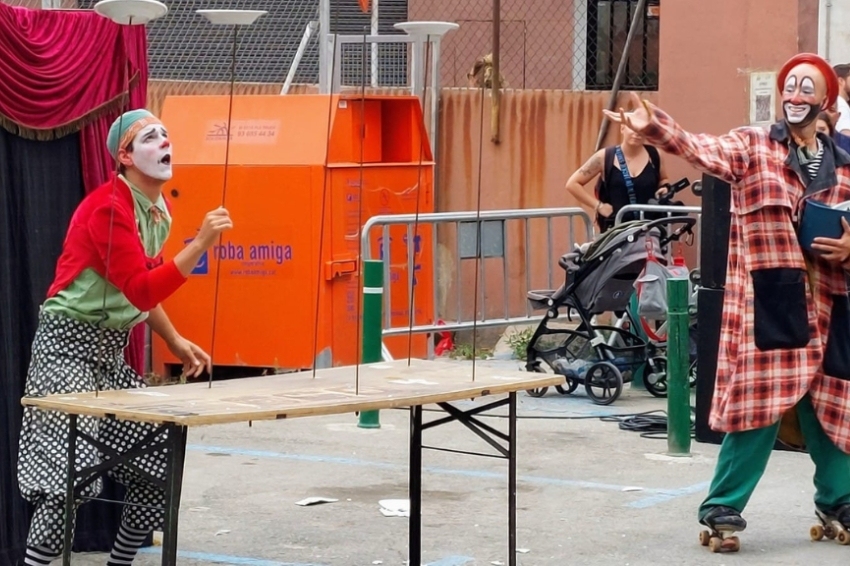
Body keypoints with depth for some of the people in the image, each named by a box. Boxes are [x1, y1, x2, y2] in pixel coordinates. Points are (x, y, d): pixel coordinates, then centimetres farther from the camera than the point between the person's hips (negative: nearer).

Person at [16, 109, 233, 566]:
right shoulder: (109, 207, -19)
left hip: (111, 352, 9)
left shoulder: (159, 210, 10)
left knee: (158, 466, 6)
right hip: (69, 344, -9)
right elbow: (142, 290, -28)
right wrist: (201, 244, -33)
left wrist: (175, 343, 16)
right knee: (72, 473, -18)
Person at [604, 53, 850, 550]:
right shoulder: (753, 146, 0)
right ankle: (723, 505, 3)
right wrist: (653, 126, -39)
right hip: (766, 299, -4)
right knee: (760, 402, -8)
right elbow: (700, 149, -20)